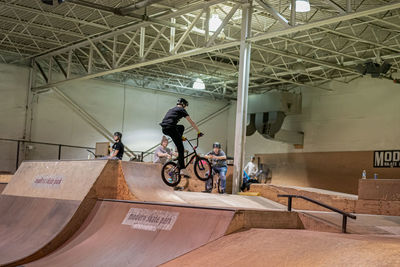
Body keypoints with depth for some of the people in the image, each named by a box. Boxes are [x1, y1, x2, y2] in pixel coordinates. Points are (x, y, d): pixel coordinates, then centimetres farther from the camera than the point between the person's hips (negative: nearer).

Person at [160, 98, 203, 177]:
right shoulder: (181, 110, 10)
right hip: (171, 128, -8)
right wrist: (199, 132, 17)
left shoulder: (172, 110, 33)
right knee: (181, 149, -5)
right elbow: (191, 122, 9)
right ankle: (183, 169, -14)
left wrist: (181, 136, 44)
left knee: (181, 127, 32)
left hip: (164, 129, 8)